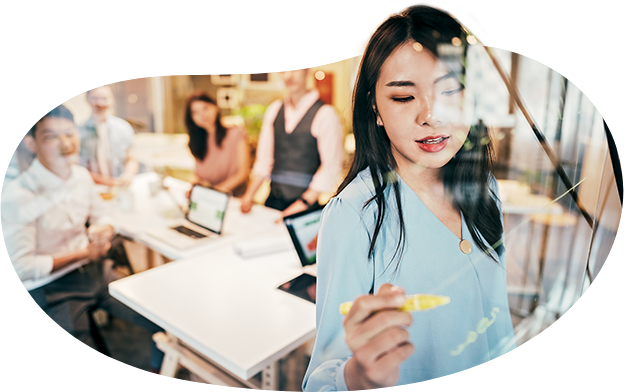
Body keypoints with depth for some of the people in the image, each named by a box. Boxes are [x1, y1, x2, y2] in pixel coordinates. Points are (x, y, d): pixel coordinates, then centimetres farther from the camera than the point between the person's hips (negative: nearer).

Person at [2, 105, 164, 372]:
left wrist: (104, 230, -9)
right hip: (53, 289, -5)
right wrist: (83, 254, -14)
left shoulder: (82, 175, 0)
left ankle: (158, 370, 26)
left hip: (96, 270, 6)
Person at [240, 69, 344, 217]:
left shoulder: (325, 114, -9)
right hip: (273, 199, 5)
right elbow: (264, 158, 10)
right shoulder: (274, 110, 9)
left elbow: (331, 167, -14)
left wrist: (304, 202, -20)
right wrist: (249, 194, 1)